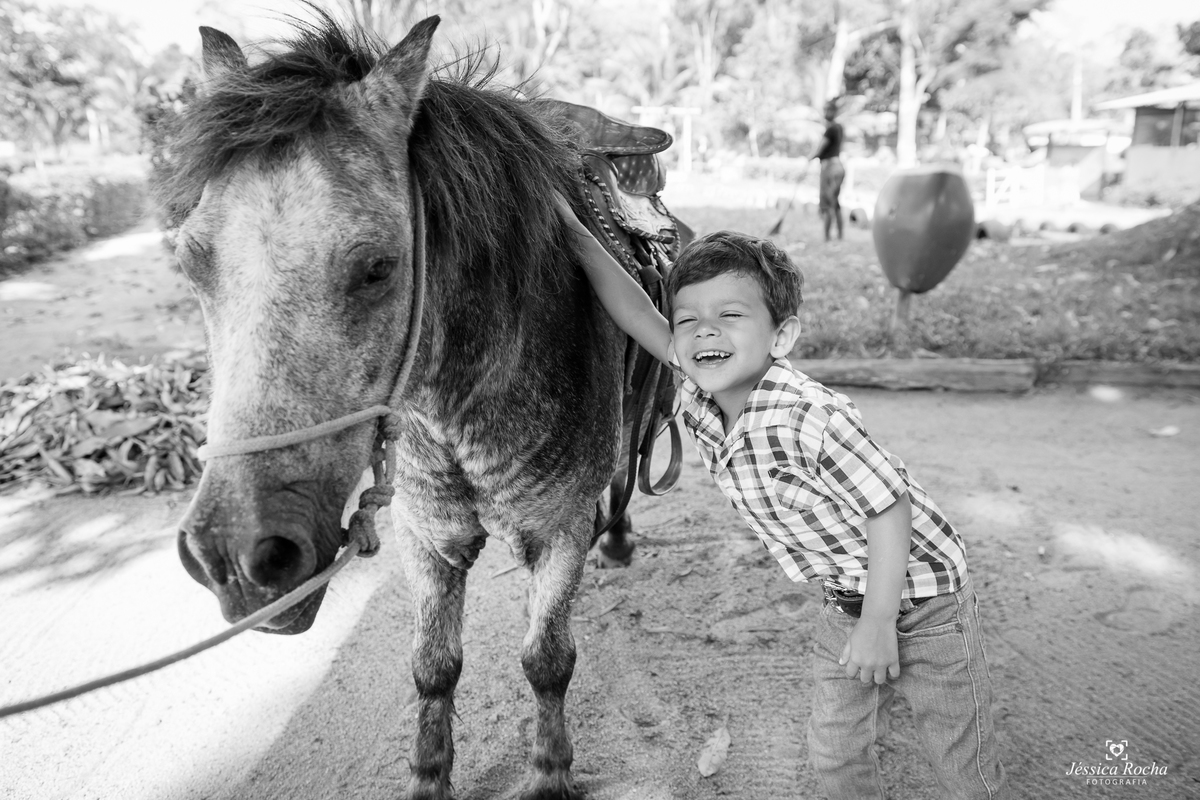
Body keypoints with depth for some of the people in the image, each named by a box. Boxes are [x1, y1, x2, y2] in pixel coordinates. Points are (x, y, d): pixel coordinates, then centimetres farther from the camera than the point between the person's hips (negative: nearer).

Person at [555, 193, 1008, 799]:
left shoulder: (809, 419, -35)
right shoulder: (701, 394, -13)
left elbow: (889, 504, -27)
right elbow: (639, 318, -8)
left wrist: (879, 622, -22)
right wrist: (575, 235, -13)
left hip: (920, 596, -6)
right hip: (845, 603, 6)